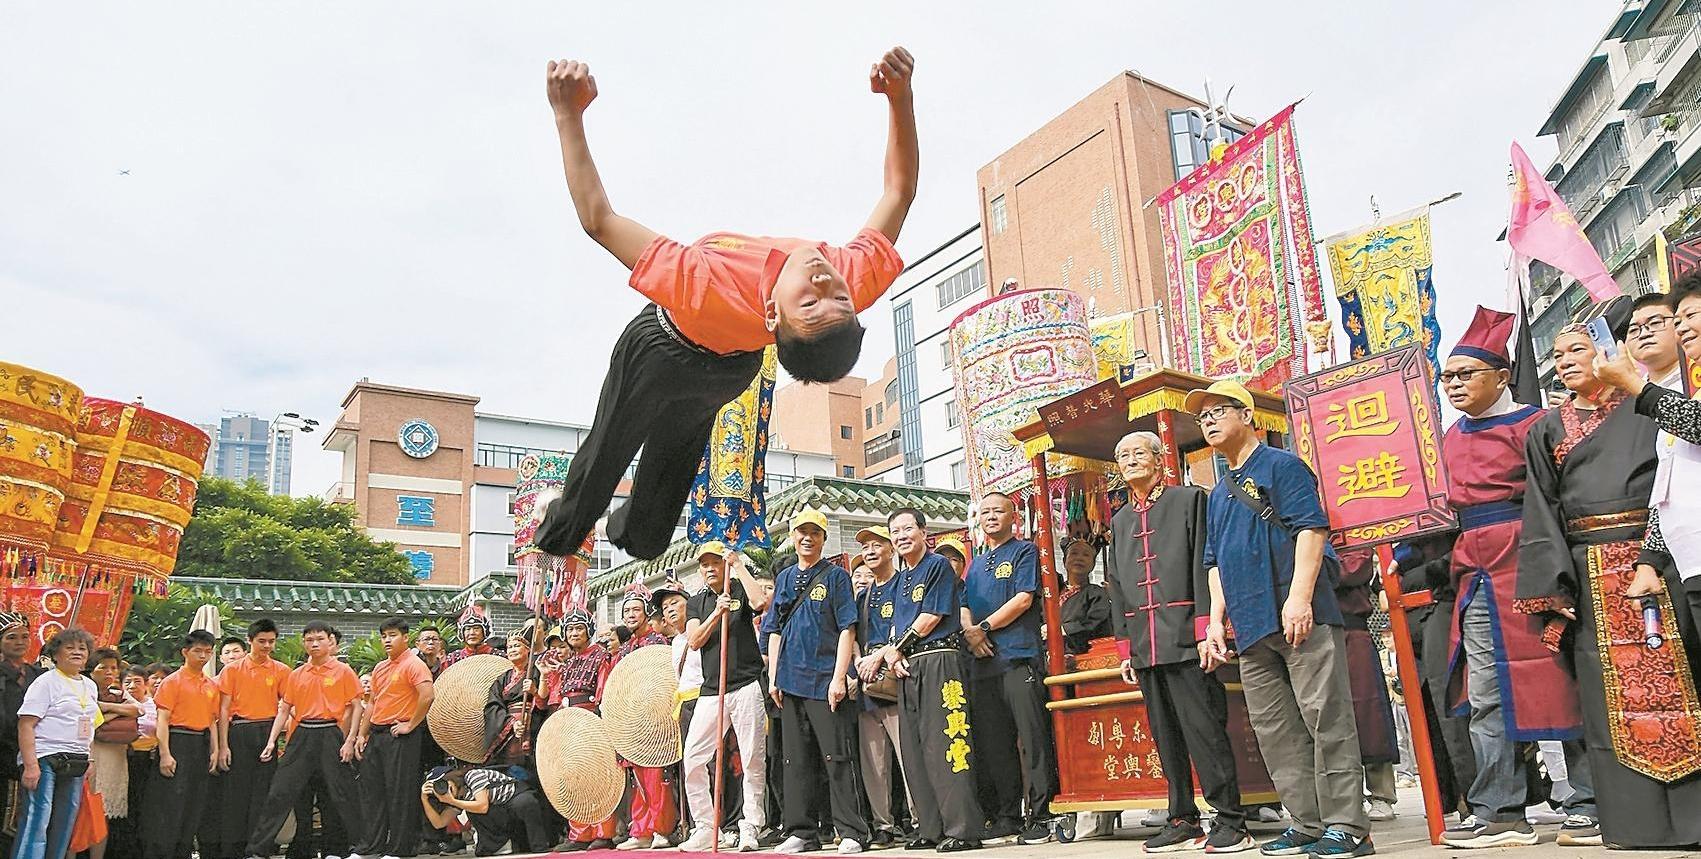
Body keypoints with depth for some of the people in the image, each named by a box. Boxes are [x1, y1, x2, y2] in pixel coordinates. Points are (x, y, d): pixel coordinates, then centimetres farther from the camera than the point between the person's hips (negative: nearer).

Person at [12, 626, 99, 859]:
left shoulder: (90, 686, 16)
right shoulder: (46, 682, -5)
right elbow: (26, 725, -12)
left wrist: (88, 761, 14)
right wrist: (30, 765, -20)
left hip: (75, 766, 7)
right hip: (44, 761, -7)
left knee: (62, 831, 9)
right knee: (35, 827, -10)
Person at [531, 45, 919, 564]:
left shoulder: (711, 292, -53)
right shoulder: (860, 281, -43)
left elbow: (597, 219, -45)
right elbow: (899, 190, -27)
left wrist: (568, 114, -42)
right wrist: (900, 96, -37)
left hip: (665, 348, -4)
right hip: (732, 369, 4)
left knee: (607, 450, 25)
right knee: (677, 452, 32)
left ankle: (561, 535, 52)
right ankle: (640, 536, 59)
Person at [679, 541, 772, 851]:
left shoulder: (741, 590, 6)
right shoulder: (697, 602, 17)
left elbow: (761, 602, -18)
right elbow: (694, 641, 3)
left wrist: (739, 565, -9)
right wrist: (717, 613, -11)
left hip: (747, 686, -4)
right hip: (711, 690, 4)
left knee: (753, 761, -3)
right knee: (692, 760, -1)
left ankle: (750, 827, 8)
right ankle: (704, 827, 10)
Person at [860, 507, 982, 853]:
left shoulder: (938, 566, -2)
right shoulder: (900, 579, 21)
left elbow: (931, 618, -9)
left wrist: (892, 649, -3)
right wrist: (890, 654, 1)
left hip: (938, 659, -8)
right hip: (907, 668, 8)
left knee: (944, 745, -12)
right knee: (914, 751, 7)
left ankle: (962, 829, -9)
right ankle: (931, 828, 14)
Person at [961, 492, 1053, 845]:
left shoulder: (1024, 552, 4)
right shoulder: (975, 564, 24)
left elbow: (1024, 599, -8)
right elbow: (964, 607, 19)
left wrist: (984, 627, -8)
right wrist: (969, 631, -3)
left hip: (1019, 657, -7)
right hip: (983, 662, 7)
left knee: (1033, 739, -8)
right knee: (993, 743, 8)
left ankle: (1040, 816, -3)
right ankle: (1005, 817, 15)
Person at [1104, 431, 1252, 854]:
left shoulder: (1189, 500, 3)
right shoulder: (1120, 520, 20)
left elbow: (1204, 566, -5)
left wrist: (1205, 629, -13)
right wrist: (1125, 648, 14)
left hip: (1185, 639, -6)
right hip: (1145, 645, 6)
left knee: (1204, 729, -5)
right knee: (1166, 737, 9)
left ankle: (1231, 821, 3)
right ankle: (1183, 821, 17)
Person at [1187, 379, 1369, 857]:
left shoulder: (1281, 466, 1)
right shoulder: (1219, 495, 23)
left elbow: (1312, 528, -11)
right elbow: (1215, 563, 25)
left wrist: (1299, 597, -20)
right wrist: (1216, 622, 16)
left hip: (1301, 619, -8)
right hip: (1252, 628, 8)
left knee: (1326, 719, -8)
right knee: (1275, 732, 8)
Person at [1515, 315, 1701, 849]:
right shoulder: (1547, 431, 14)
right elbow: (1542, 510, 7)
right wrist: (1552, 583, -4)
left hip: (1658, 558, -2)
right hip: (1591, 576, 2)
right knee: (1610, 689, 0)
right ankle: (1634, 818, 5)